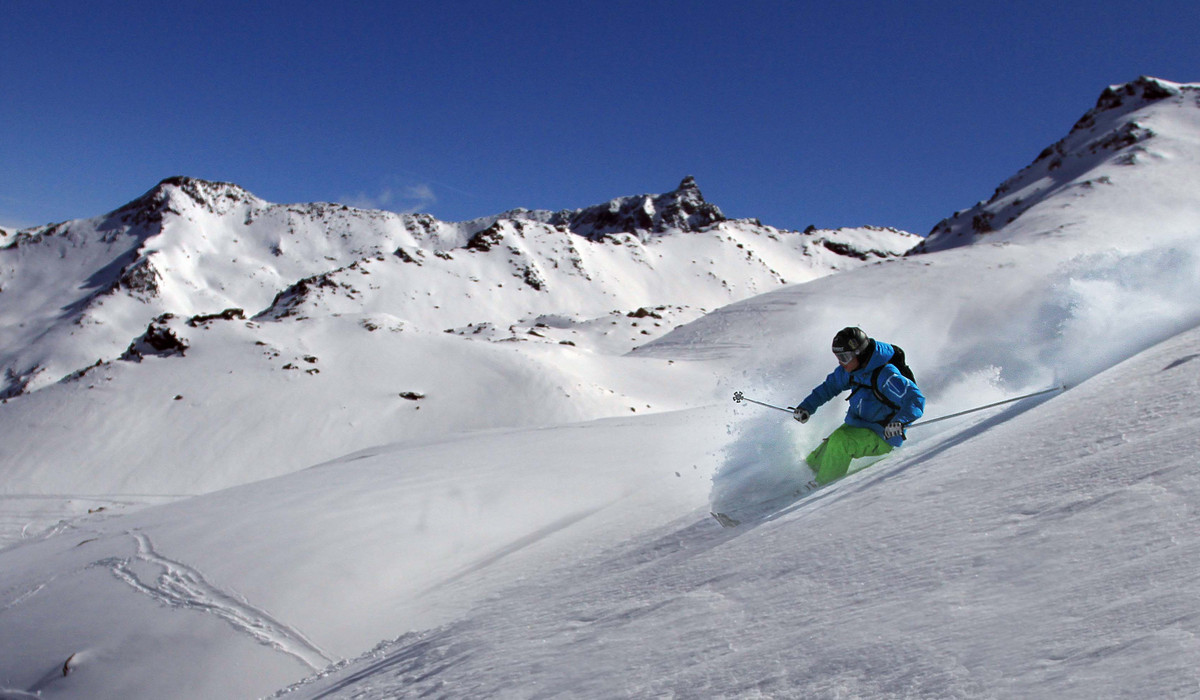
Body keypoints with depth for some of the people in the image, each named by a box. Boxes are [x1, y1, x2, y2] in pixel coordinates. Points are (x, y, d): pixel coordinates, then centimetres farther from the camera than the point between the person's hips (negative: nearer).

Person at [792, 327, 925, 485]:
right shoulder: (850, 369, -3)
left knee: (840, 440, -27)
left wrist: (899, 421, -45)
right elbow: (830, 386, 14)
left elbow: (916, 399, -29)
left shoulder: (885, 375, -28)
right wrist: (807, 407, 6)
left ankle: (823, 487, -14)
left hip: (883, 437, -8)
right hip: (857, 425, 8)